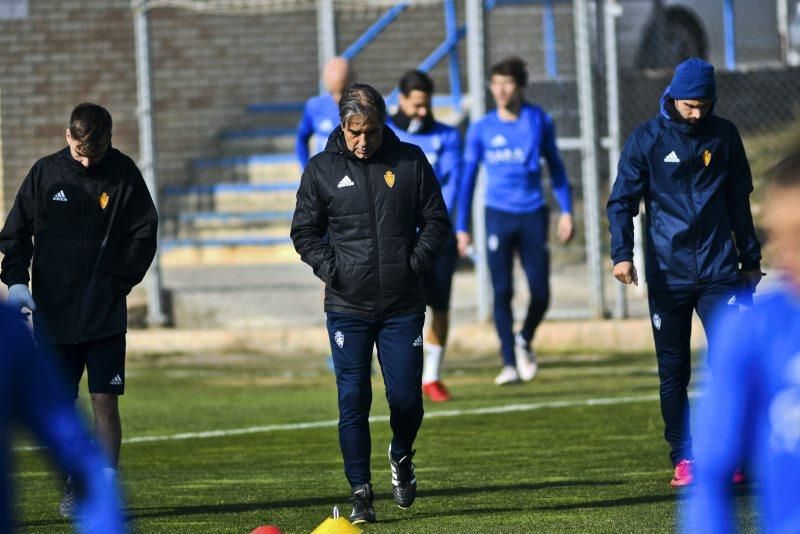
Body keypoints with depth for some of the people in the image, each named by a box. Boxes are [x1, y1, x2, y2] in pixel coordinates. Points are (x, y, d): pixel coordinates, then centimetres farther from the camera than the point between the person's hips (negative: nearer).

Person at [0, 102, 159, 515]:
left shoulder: (123, 174, -1)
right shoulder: (45, 173, 2)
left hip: (105, 315, -1)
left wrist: (117, 284, -6)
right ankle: (73, 488, 12)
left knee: (105, 401, -4)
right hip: (53, 313, 1)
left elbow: (143, 234, 2)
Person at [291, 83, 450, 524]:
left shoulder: (410, 161, 3)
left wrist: (415, 263, -7)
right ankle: (360, 492, 4)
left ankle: (401, 456, 32)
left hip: (403, 307, 0)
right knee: (353, 401, -4)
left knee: (406, 399, 0)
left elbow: (436, 222, 8)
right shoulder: (321, 170, 3)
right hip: (347, 308, 0)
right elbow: (305, 232, 10)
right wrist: (330, 268, -7)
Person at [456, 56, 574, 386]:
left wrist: (566, 211, 6)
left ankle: (525, 341, 27)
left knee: (541, 293, -2)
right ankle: (510, 363, -2)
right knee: (502, 291, -8)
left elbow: (556, 168, 12)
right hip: (498, 215, -1)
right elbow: (467, 179, 8)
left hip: (533, 214, 1)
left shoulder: (539, 122, 4)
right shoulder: (480, 130, 3)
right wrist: (461, 227, 4)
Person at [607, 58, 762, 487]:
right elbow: (622, 200, -3)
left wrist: (750, 258, 18)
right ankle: (683, 459, 10)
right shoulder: (647, 138, 0)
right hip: (667, 273, -1)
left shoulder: (723, 135, 7)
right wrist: (622, 253, -17)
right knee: (673, 371, 4)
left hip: (719, 270, 1)